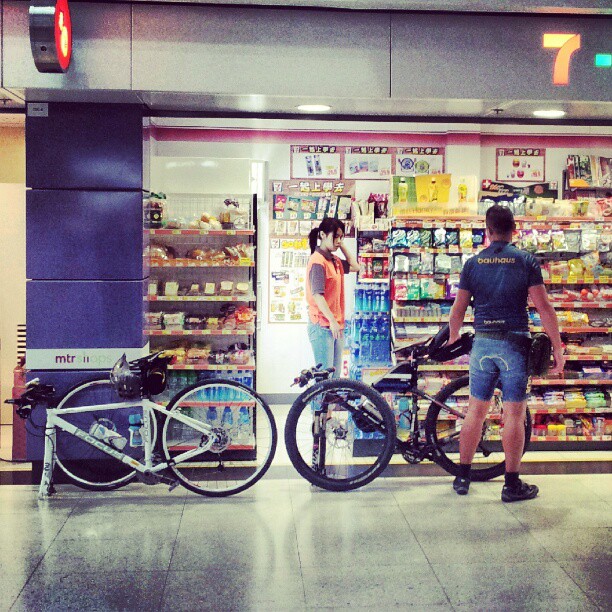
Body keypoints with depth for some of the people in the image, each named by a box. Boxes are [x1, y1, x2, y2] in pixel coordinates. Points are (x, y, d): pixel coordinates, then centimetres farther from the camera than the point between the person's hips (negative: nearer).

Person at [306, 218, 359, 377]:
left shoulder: (335, 261, 14)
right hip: (322, 326, -9)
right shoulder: (318, 260, -12)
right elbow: (317, 295, -19)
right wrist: (332, 320, -26)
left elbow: (355, 266, 28)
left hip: (336, 325, 9)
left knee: (335, 375, 11)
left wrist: (342, 246, 16)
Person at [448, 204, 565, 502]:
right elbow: (544, 307, -7)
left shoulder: (473, 263, 3)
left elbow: (457, 310, 6)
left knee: (476, 410, 11)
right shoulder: (526, 261, -3)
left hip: (483, 343, 3)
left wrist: (453, 338, 22)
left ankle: (462, 477, 18)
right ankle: (512, 484, 8)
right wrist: (557, 348, -1)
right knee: (514, 414, 2)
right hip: (514, 344, -2)